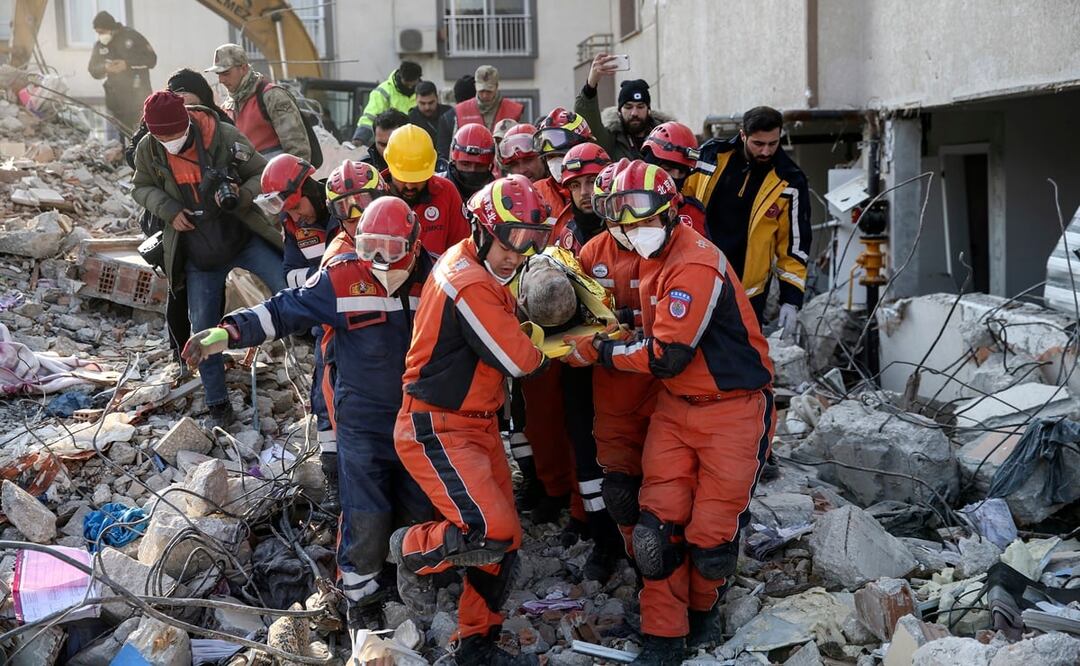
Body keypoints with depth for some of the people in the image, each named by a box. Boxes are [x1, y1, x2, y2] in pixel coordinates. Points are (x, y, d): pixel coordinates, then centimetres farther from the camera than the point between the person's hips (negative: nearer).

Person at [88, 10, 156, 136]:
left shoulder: (131, 36, -6)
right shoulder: (99, 46, 5)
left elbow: (151, 59, -8)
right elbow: (93, 71, 9)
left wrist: (128, 64, -20)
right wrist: (105, 68, -14)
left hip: (138, 96, -4)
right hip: (115, 99, 4)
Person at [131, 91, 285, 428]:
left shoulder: (226, 137, -18)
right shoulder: (148, 150, -10)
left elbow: (262, 174, -7)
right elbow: (141, 187, 8)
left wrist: (241, 195, -28)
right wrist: (169, 210, -12)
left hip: (245, 237, -2)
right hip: (199, 255, 2)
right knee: (204, 330, 5)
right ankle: (218, 405, 20)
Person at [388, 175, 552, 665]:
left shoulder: (468, 261, 8)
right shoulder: (471, 286, -23)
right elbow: (520, 361, -20)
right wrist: (547, 348, 0)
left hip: (477, 424, 10)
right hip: (437, 432, -10)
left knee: (503, 543, 12)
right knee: (490, 532, -22)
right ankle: (412, 550, 7)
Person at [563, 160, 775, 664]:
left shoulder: (695, 265, -22)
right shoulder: (655, 261, 9)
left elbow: (667, 356, -22)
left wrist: (598, 352, -13)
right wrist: (613, 337, 2)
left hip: (733, 409, -7)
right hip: (675, 406, 8)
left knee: (712, 531, 0)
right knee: (659, 523, -1)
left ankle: (702, 608, 30)